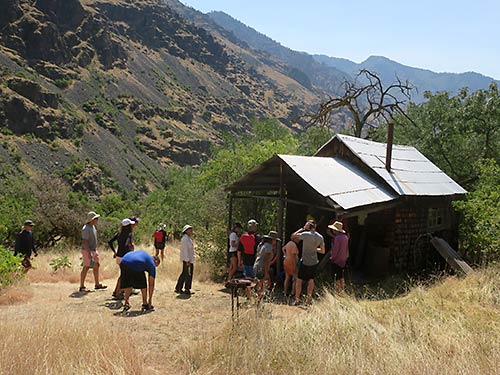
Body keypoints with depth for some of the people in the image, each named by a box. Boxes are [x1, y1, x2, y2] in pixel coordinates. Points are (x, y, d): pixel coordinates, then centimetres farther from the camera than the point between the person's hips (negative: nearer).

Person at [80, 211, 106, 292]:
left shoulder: (93, 226, 10)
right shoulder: (86, 229, -20)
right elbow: (84, 241, -24)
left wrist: (96, 250, 21)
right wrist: (89, 253, -27)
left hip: (94, 250, 10)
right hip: (87, 251, -10)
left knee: (96, 266, 13)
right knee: (86, 268, -4)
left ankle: (97, 284, 22)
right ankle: (82, 286, 3)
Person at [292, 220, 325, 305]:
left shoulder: (305, 234, -15)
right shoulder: (320, 237, 0)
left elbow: (293, 236, -3)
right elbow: (322, 251, 6)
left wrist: (303, 228, -2)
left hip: (305, 261, -4)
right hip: (314, 261, 4)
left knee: (299, 280, 5)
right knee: (311, 280, 18)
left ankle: (297, 299, 6)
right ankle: (309, 296, 13)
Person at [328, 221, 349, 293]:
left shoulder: (337, 238, -21)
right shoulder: (345, 237, 5)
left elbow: (335, 250, -21)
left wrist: (331, 257, -7)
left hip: (336, 261, -8)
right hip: (343, 260, 8)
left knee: (336, 278, -1)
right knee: (341, 277, 18)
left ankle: (338, 292, 0)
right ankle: (343, 291, 23)